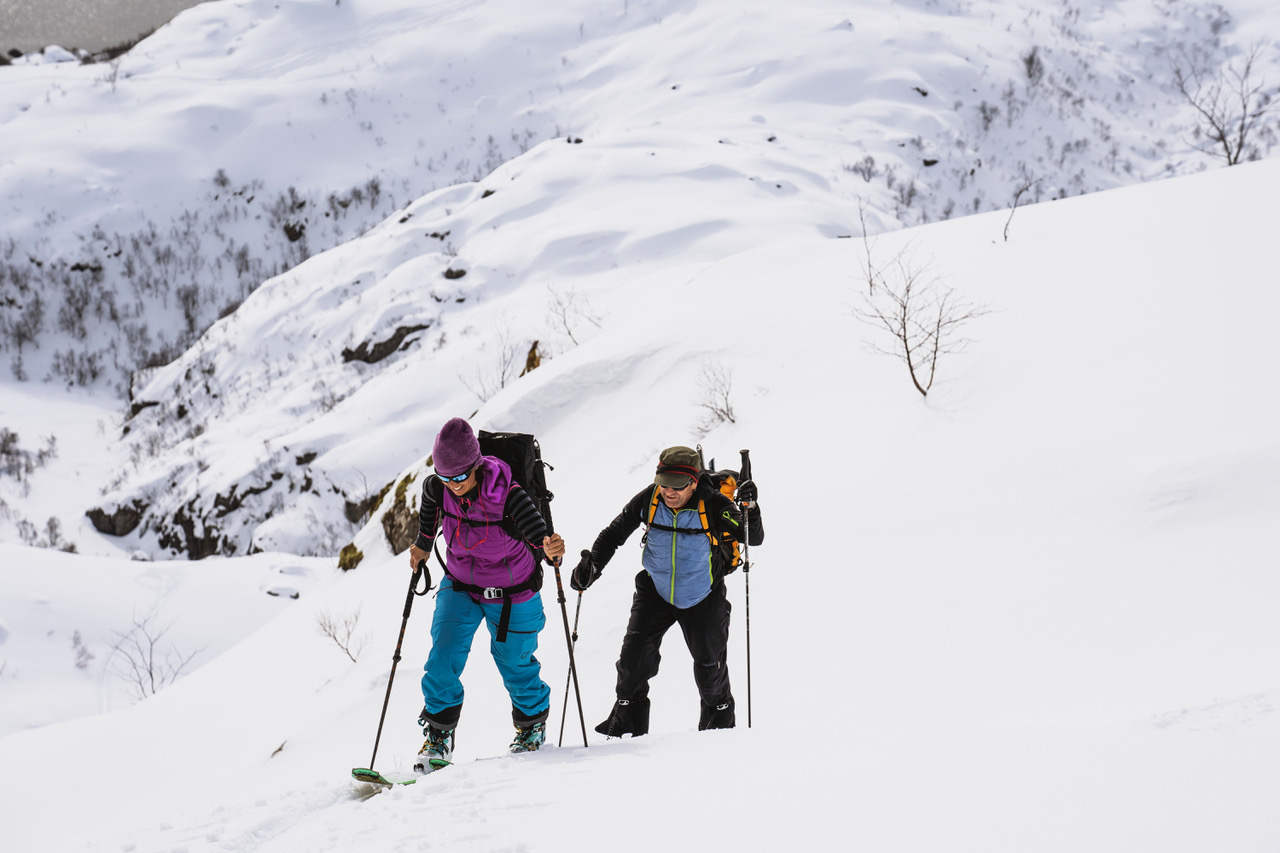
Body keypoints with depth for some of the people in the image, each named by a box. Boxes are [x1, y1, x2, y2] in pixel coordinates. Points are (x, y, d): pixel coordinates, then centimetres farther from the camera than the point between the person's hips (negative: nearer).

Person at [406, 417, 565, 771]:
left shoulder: (507, 494, -32)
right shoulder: (438, 489, -19)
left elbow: (537, 533, -43)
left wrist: (550, 549, -66)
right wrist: (423, 543, 22)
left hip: (512, 594, -3)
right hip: (460, 586, 3)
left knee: (514, 663, 11)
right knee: (443, 658, -11)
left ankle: (532, 723, 40)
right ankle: (438, 738, 5)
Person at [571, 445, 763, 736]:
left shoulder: (713, 505, -25)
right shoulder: (648, 500, -19)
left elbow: (754, 538, -21)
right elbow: (614, 534, -5)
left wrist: (749, 508, -40)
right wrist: (591, 565, -19)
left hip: (703, 598, -1)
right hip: (655, 592, 2)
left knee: (710, 665, 10)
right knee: (635, 656, -11)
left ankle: (719, 721, 38)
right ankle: (626, 725, 9)